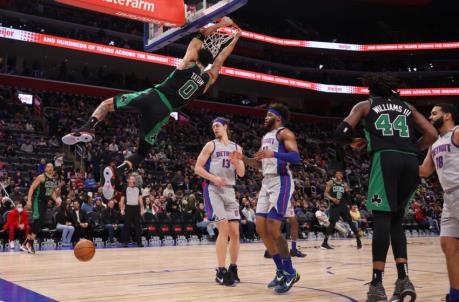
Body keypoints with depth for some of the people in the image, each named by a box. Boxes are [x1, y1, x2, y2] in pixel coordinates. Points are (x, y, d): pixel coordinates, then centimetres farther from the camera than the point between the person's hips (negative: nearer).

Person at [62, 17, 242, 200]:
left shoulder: (189, 62, 8)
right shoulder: (209, 79, 12)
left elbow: (199, 35, 22)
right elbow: (220, 59, 29)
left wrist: (220, 24, 33)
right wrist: (235, 39, 40)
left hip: (153, 96, -1)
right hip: (164, 112, 1)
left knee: (107, 104, 18)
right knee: (142, 153, 14)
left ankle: (88, 129, -10)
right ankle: (117, 172, -13)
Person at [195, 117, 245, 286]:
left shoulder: (236, 148, 14)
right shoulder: (211, 145, 3)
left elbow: (241, 174, 10)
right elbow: (197, 168, -3)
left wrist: (236, 162, -10)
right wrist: (214, 178, -18)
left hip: (230, 191, 4)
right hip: (213, 190, -4)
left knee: (235, 232, 2)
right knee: (224, 229, -15)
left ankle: (233, 269, 19)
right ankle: (221, 272, -9)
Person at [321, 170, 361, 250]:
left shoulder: (344, 184, 9)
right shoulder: (331, 182, 0)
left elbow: (347, 197, 13)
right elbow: (326, 193, -5)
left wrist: (347, 192, -10)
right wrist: (332, 199, -22)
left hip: (343, 205, 3)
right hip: (334, 205, -3)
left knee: (350, 222, 2)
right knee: (332, 223, -11)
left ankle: (358, 240, 13)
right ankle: (324, 243, -5)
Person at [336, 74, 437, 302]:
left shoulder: (365, 105, 19)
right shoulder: (407, 107, 28)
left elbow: (341, 133, 7)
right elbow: (432, 135, 17)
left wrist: (354, 142, 27)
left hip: (385, 159, -3)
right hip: (410, 162, 4)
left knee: (382, 219, -4)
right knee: (396, 220, 14)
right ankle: (404, 280, 5)